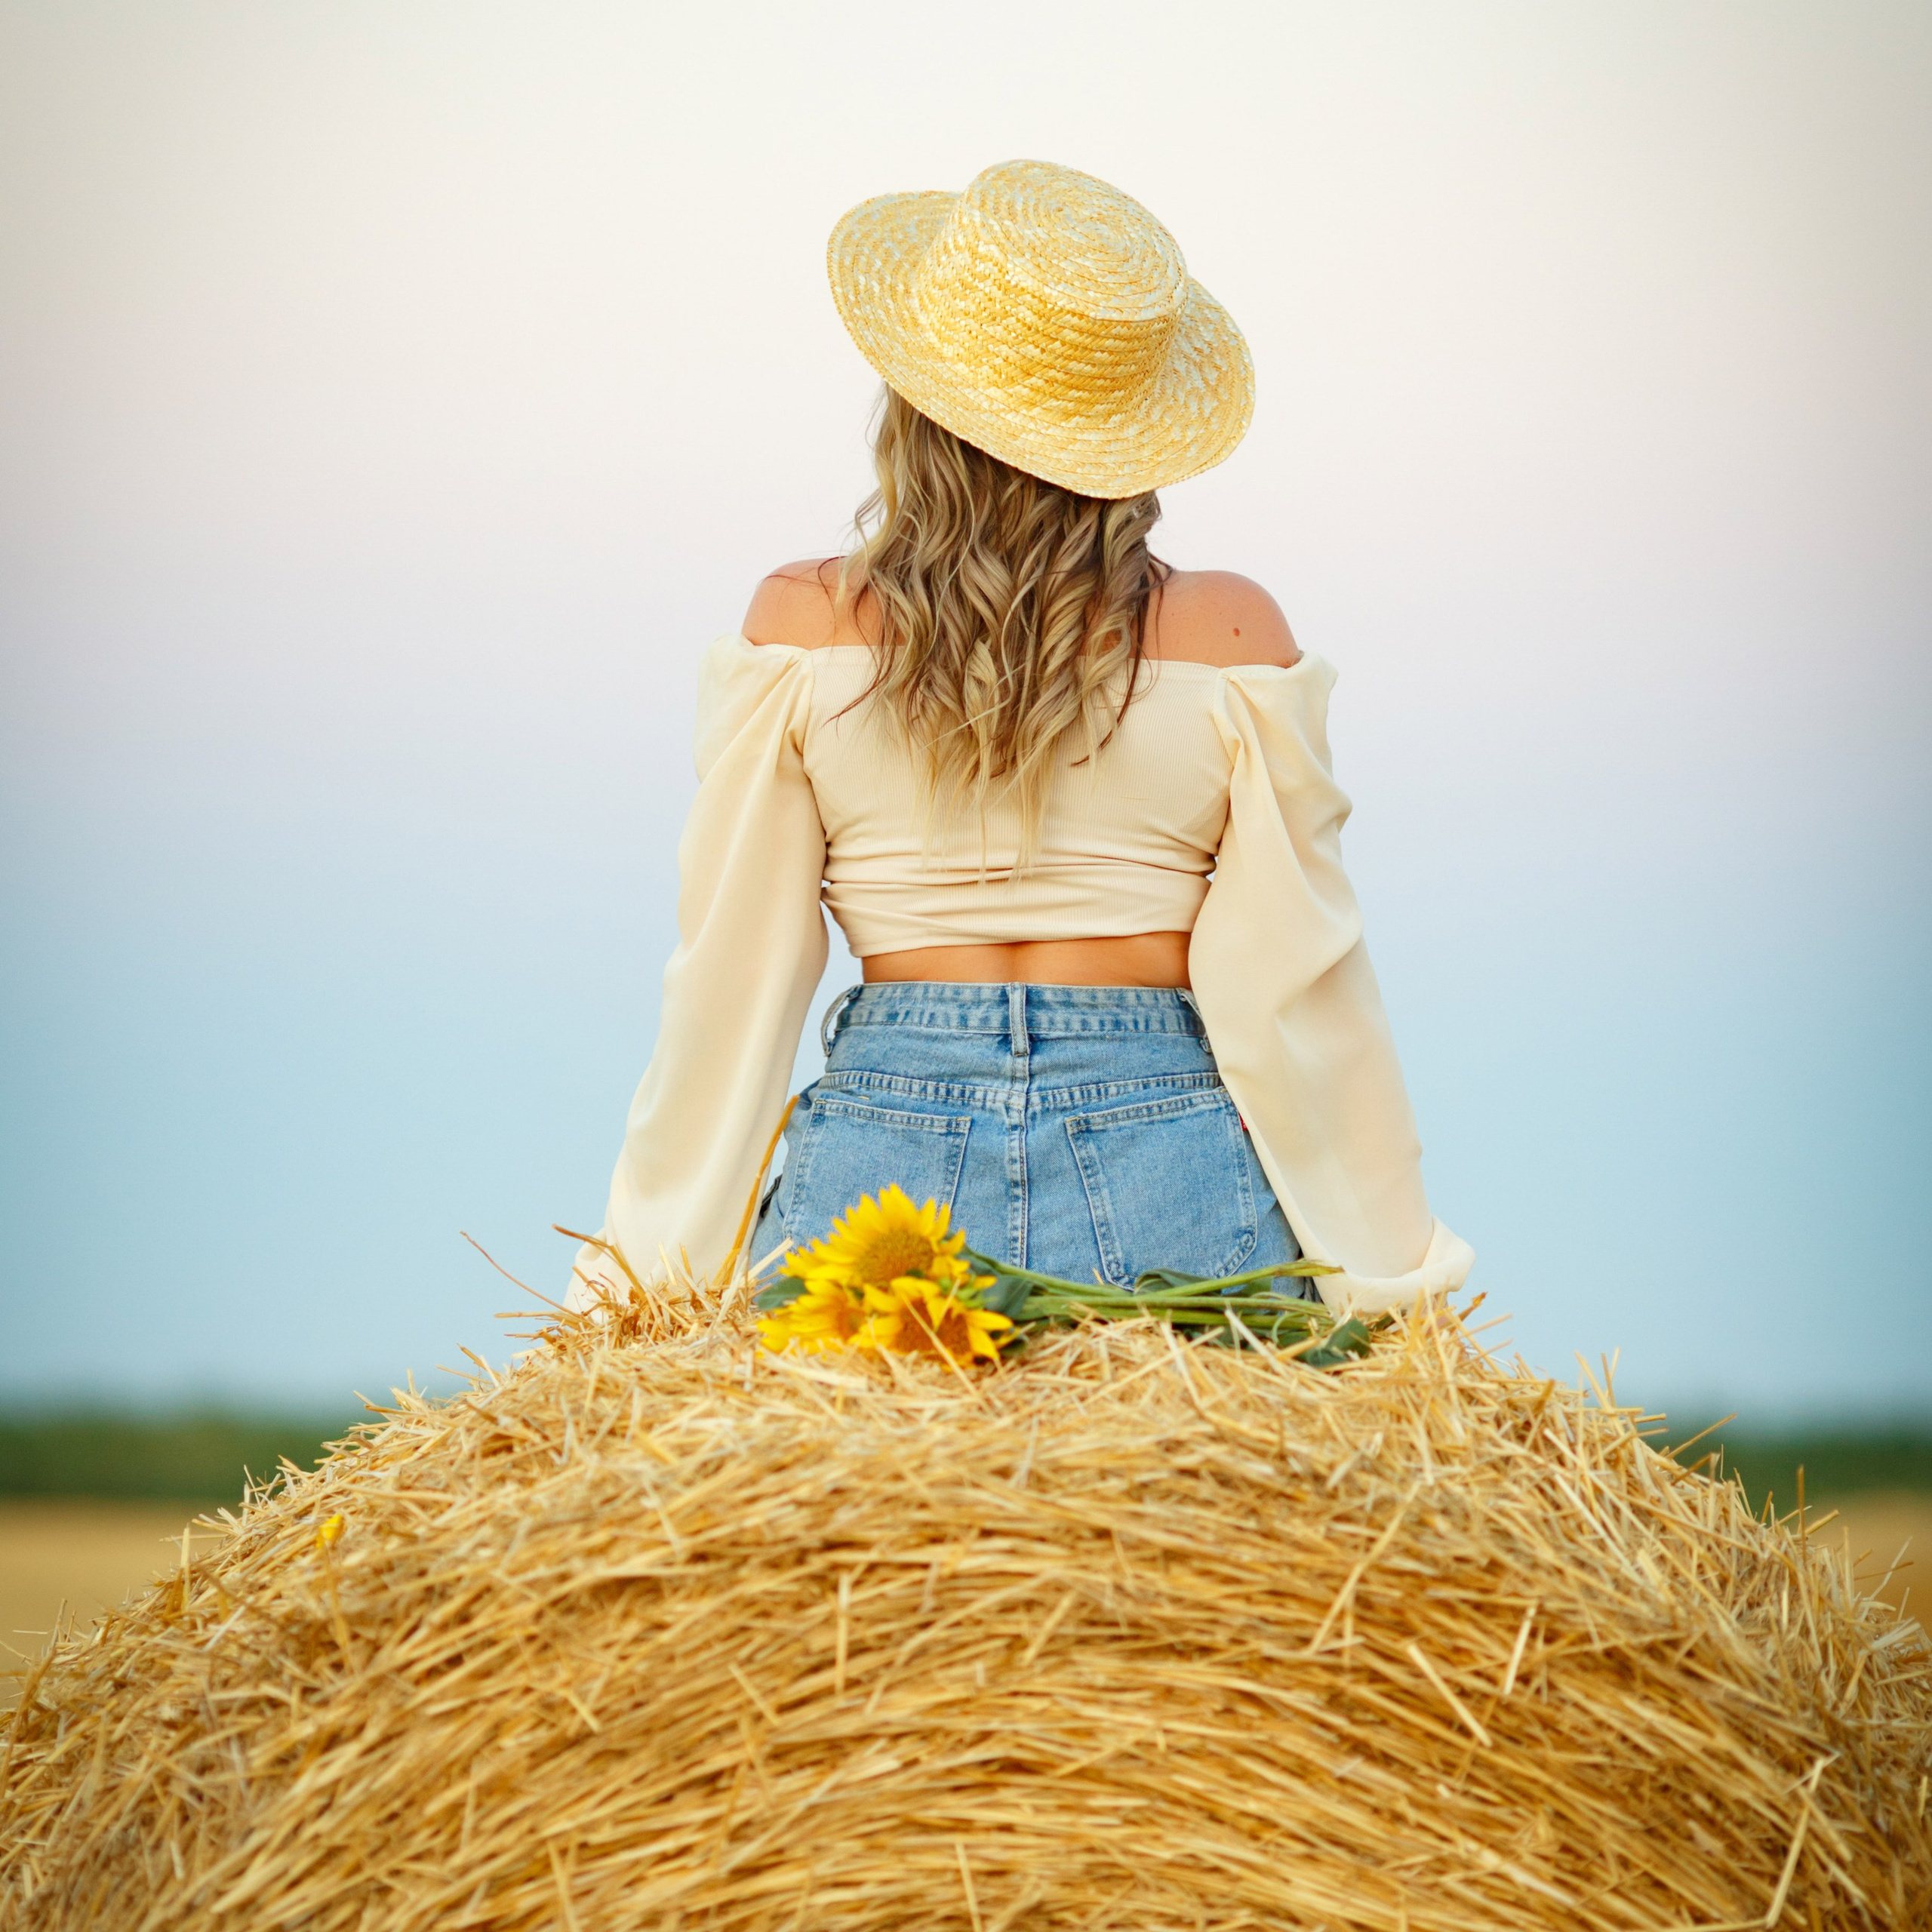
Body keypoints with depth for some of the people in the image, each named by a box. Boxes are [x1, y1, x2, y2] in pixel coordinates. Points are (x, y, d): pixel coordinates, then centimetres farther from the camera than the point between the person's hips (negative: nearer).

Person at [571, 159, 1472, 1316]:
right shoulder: (1233, 638, -3)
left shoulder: (799, 628, -2)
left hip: (884, 1149, 1)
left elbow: (732, 984, 1)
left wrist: (646, 1289, 9)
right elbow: (1292, 992, -3)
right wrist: (1397, 1282, 6)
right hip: (1171, 1179, 0)